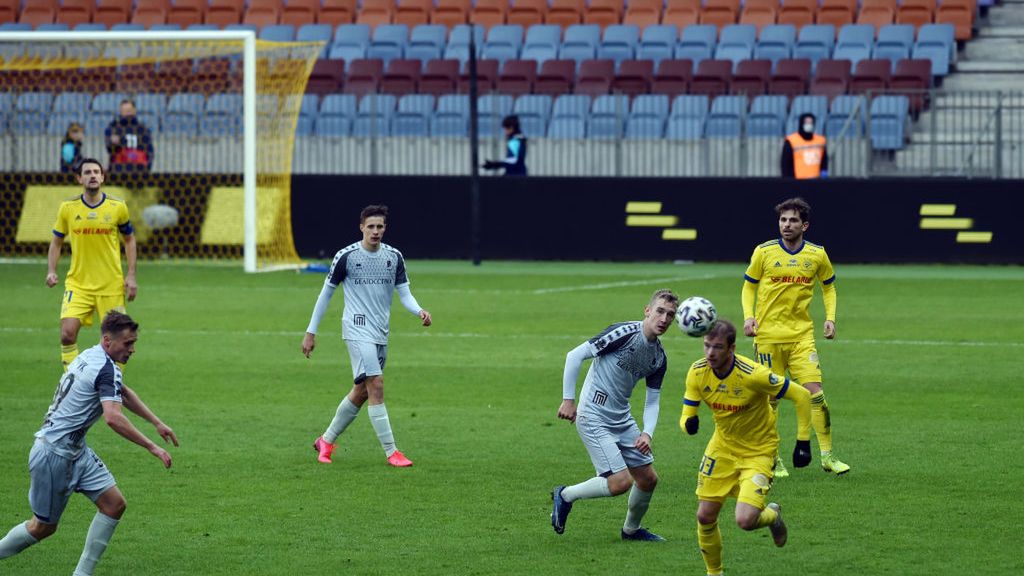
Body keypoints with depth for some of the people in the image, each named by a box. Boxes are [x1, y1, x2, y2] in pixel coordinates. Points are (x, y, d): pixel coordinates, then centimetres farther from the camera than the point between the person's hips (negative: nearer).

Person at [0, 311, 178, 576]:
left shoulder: (92, 357, 9)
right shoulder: (107, 369, -22)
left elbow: (124, 393, 27)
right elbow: (113, 418, -35)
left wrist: (157, 423, 25)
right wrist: (152, 448, -30)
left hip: (76, 451, 10)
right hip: (54, 454, -10)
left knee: (114, 504, 1)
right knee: (44, 527, 4)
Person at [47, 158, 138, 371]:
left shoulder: (117, 207, -1)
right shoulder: (68, 208, 0)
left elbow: (129, 239, 11)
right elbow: (56, 242, 11)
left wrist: (131, 276, 3)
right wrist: (51, 271, -4)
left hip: (111, 285, 0)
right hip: (77, 284, 0)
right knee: (67, 333, -15)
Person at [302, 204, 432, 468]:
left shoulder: (394, 257, 6)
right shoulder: (346, 256, -7)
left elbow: (404, 293, 5)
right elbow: (326, 292, 2)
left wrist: (420, 311, -17)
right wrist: (311, 332, 3)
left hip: (381, 333, 6)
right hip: (358, 330, -6)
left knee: (361, 392, 12)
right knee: (376, 385, -16)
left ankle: (326, 441, 29)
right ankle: (391, 452, -15)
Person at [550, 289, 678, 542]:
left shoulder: (659, 357, 7)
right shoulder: (625, 333, -17)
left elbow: (652, 401, 12)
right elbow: (575, 355, -15)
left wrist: (647, 433, -7)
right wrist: (568, 400, -16)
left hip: (622, 420, 8)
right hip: (594, 418, -8)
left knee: (648, 478, 10)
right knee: (621, 482, -16)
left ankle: (631, 529, 35)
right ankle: (565, 496, 7)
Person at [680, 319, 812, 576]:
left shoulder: (752, 374, -29)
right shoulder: (697, 373, -14)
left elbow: (801, 396, -19)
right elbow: (687, 414, -6)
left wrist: (803, 442, -16)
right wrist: (688, 423, -31)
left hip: (758, 451, -5)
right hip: (722, 446, 5)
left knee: (745, 521, -19)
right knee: (705, 517, 2)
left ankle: (772, 516, 19)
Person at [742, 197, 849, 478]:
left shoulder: (817, 254, 3)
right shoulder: (764, 252, -1)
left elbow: (828, 286, 18)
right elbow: (749, 286, 9)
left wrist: (830, 318, 4)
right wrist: (749, 316, -6)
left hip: (802, 334, 1)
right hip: (768, 334, -1)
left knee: (815, 392, -10)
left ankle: (827, 455, -1)